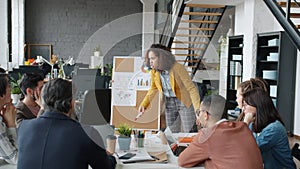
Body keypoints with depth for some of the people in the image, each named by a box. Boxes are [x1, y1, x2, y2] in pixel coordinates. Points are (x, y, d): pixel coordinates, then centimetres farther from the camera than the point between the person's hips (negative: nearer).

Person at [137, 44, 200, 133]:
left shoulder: (178, 68, -25)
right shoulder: (154, 72, -9)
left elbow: (191, 89, -24)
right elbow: (153, 88, 10)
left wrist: (198, 110, -31)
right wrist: (143, 104, -1)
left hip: (185, 103, -4)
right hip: (169, 103, 5)